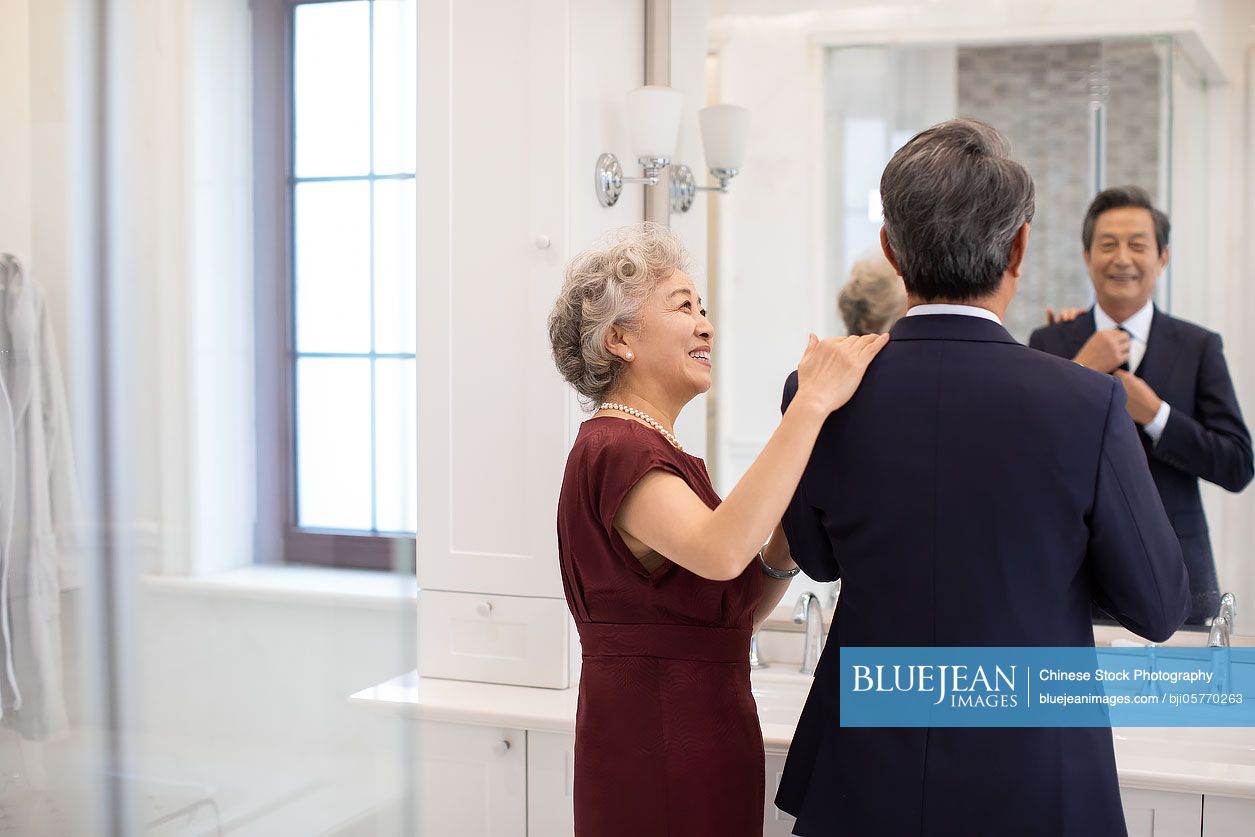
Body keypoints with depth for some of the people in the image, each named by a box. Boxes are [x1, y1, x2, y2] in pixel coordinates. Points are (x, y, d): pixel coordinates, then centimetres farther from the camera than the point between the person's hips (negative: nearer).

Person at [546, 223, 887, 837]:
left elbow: (732, 611, 12)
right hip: (658, 747, -9)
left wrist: (782, 554, -7)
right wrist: (813, 400, -34)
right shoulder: (616, 449, -17)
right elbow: (720, 552, -37)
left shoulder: (655, 448, 13)